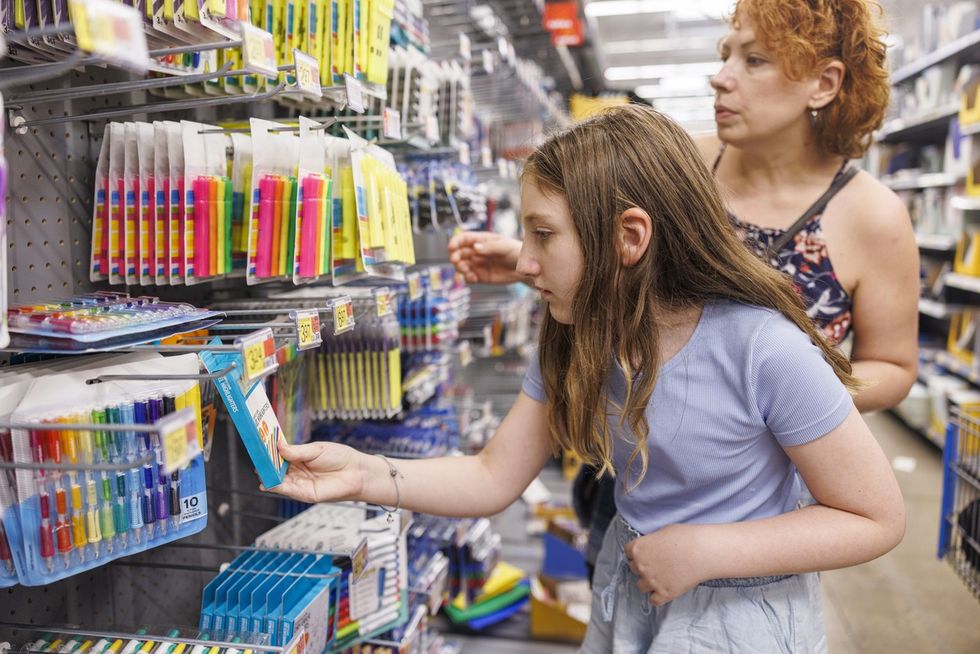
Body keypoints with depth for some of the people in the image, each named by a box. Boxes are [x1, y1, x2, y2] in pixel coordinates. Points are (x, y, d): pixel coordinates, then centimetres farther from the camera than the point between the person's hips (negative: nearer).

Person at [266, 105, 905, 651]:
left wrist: (701, 551, -24)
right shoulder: (574, 344, -9)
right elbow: (494, 479, -7)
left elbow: (878, 519, -19)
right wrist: (365, 474, -20)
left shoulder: (767, 350, -28)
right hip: (626, 596, 5)